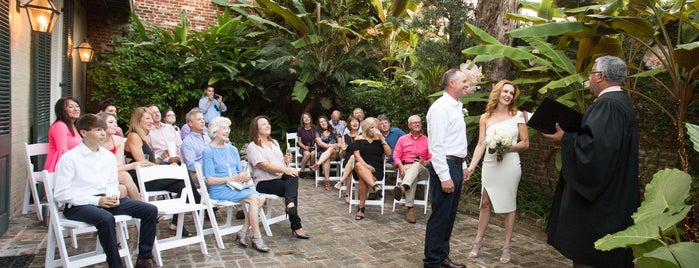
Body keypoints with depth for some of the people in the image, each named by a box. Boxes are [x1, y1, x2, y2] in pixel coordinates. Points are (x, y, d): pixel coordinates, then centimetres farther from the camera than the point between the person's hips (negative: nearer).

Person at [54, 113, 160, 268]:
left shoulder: (109, 156, 11)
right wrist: (96, 200, -18)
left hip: (104, 200, 6)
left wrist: (113, 196, -7)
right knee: (106, 218, -39)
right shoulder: (69, 159, -6)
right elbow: (61, 194, -10)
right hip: (77, 205, -6)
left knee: (150, 210, -9)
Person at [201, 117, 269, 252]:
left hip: (237, 186, 6)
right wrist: (231, 179, -17)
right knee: (254, 198, -26)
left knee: (261, 198, -21)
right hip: (219, 190, -6)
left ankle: (243, 232, -10)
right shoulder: (208, 151, -4)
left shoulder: (232, 149, 17)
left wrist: (245, 176, -6)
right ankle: (257, 238, -18)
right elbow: (210, 180, -9)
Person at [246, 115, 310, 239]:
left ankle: (290, 204, -50)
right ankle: (296, 227, -26)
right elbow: (265, 165, -17)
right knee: (291, 188, -27)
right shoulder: (252, 147, -4)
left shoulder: (274, 143, 22)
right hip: (264, 182, -6)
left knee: (293, 176, -28)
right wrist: (285, 169, -27)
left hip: (281, 177, 6)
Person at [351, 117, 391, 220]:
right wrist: (365, 165, -17)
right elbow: (357, 154, -1)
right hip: (361, 167, 1)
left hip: (376, 170, -1)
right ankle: (375, 187, -51)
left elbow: (389, 153, 2)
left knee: (363, 179, -33)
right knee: (359, 165, -37)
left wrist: (382, 139, -6)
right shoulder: (359, 139, 12)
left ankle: (361, 208, -27)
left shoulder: (379, 139, 14)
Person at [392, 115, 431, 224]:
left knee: (416, 165, -39)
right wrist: (401, 166, -12)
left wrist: (425, 162, -13)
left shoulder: (427, 140, 15)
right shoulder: (402, 139, 18)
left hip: (421, 169, 0)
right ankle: (409, 209, -47)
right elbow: (396, 156, 9)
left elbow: (431, 158, 10)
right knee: (413, 177, -38)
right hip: (406, 168, 0)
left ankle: (403, 188, -66)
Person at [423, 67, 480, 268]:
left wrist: (462, 166, 20)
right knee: (440, 217, -3)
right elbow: (437, 145, -19)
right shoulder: (441, 107, -14)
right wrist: (444, 176, -22)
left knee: (449, 216, 16)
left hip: (456, 166, 10)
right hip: (444, 167, -10)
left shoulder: (456, 107, 17)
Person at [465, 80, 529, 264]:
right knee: (485, 203, 5)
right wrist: (472, 165, -7)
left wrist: (508, 148, -14)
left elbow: (525, 143, 4)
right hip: (489, 164, 1)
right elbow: (481, 144, 3)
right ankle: (478, 242, 17)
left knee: (509, 205, 5)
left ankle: (507, 247, 14)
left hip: (509, 165, -1)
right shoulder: (485, 117, 6)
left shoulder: (518, 116, 4)